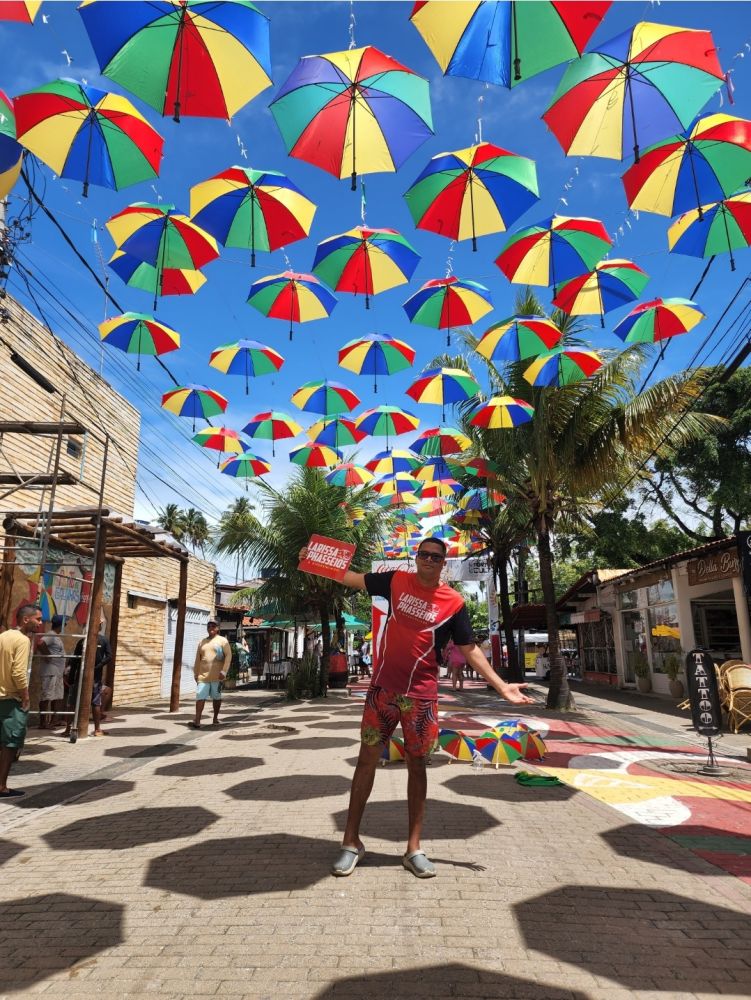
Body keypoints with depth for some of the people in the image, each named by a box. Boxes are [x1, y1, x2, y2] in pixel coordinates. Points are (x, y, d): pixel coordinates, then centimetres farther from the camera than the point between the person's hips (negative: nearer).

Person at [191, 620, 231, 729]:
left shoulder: (222, 640, 2)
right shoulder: (202, 642, 15)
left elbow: (228, 656, -5)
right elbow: (198, 659, 18)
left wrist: (224, 671, -14)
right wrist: (196, 673, 14)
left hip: (217, 675, -3)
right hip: (203, 675, 3)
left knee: (216, 697, 7)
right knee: (200, 697, -6)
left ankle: (216, 718, 21)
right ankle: (197, 721, -9)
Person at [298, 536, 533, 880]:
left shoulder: (454, 602, -4)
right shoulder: (397, 581, 1)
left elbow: (469, 650, -1)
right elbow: (353, 578, 12)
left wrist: (501, 686, -8)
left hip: (421, 695, -1)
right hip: (383, 688, 1)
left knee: (417, 764, 8)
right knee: (367, 758, 6)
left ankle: (414, 848, 20)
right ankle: (351, 842, 19)